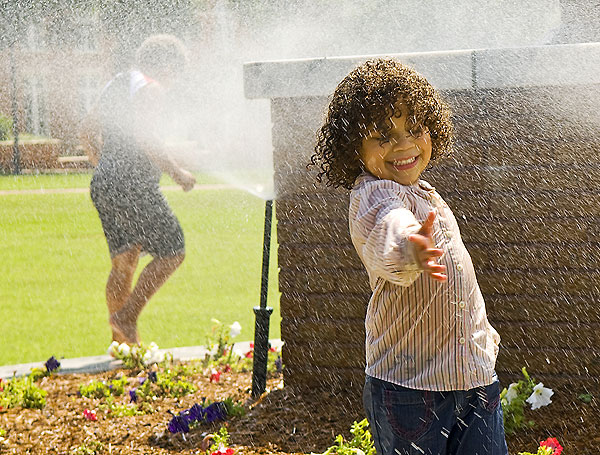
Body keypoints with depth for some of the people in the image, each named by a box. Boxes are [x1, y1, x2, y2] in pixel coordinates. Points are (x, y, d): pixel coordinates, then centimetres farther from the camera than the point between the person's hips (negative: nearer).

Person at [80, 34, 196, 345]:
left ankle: (120, 342, 12)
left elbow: (88, 131, 23)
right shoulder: (151, 90, -8)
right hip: (133, 184, -9)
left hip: (103, 183, 9)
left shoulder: (116, 85, 19)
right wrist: (177, 173, -14)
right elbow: (145, 137, -22)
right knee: (171, 253, 1)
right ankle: (126, 317, -7)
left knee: (123, 262, 12)